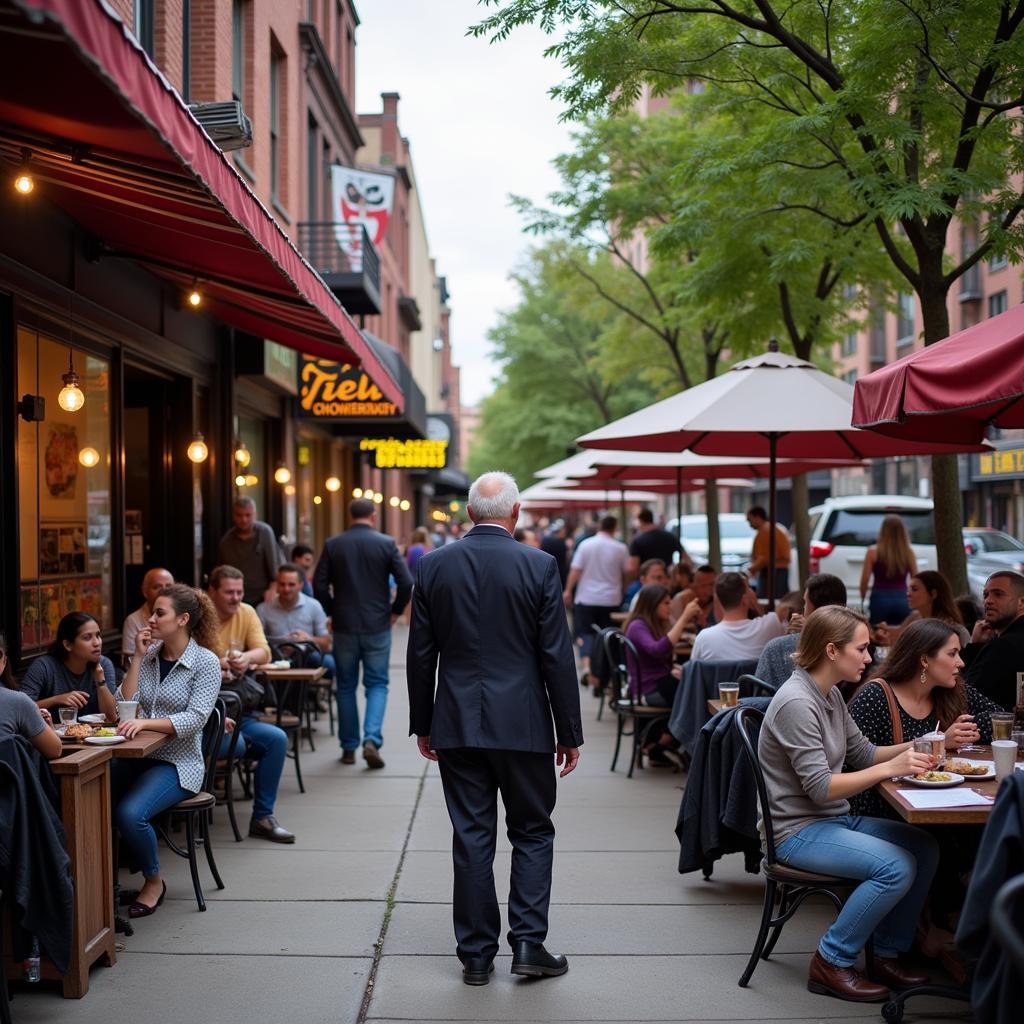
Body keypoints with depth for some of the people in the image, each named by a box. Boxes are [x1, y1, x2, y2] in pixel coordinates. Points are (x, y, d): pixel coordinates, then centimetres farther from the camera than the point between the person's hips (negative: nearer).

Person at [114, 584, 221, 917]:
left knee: (130, 812, -28)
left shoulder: (206, 662, -5)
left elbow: (195, 719, -15)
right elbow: (124, 704, 1)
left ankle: (154, 882, -2)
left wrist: (145, 722, -28)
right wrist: (138, 657, -4)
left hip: (178, 761, -4)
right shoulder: (147, 656, 10)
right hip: (138, 755, 5)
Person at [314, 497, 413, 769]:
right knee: (377, 684, 8)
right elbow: (406, 583, -9)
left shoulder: (333, 545, -1)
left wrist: (333, 612, 10)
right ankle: (372, 739, -10)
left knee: (346, 687, 12)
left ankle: (349, 748, 16)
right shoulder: (386, 543, -5)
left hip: (344, 627, 1)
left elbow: (319, 585, -4)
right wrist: (395, 611, 5)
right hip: (377, 626, -1)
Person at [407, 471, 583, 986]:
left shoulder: (433, 566, 1)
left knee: (471, 837, 8)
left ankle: (476, 954, 13)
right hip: (522, 724, -2)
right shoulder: (539, 566, -7)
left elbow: (420, 654, 4)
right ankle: (528, 943, 8)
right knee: (532, 832, 12)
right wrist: (569, 732, 1)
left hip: (457, 726, 2)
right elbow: (557, 657, -6)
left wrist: (422, 725, 14)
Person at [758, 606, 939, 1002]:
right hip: (798, 831, -9)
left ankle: (888, 955, 9)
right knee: (897, 867, -24)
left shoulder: (830, 695, 9)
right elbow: (820, 787, -23)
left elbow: (862, 753, 14)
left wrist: (914, 748, -2)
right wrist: (891, 768, -26)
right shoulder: (796, 703, -21)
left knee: (924, 848, -3)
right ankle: (832, 963, -8)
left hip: (835, 819, 10)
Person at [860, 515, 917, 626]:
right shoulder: (909, 552, -1)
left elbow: (865, 580, -4)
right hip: (902, 599, 2)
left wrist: (862, 599, 10)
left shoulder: (873, 552, -4)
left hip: (880, 598, -2)